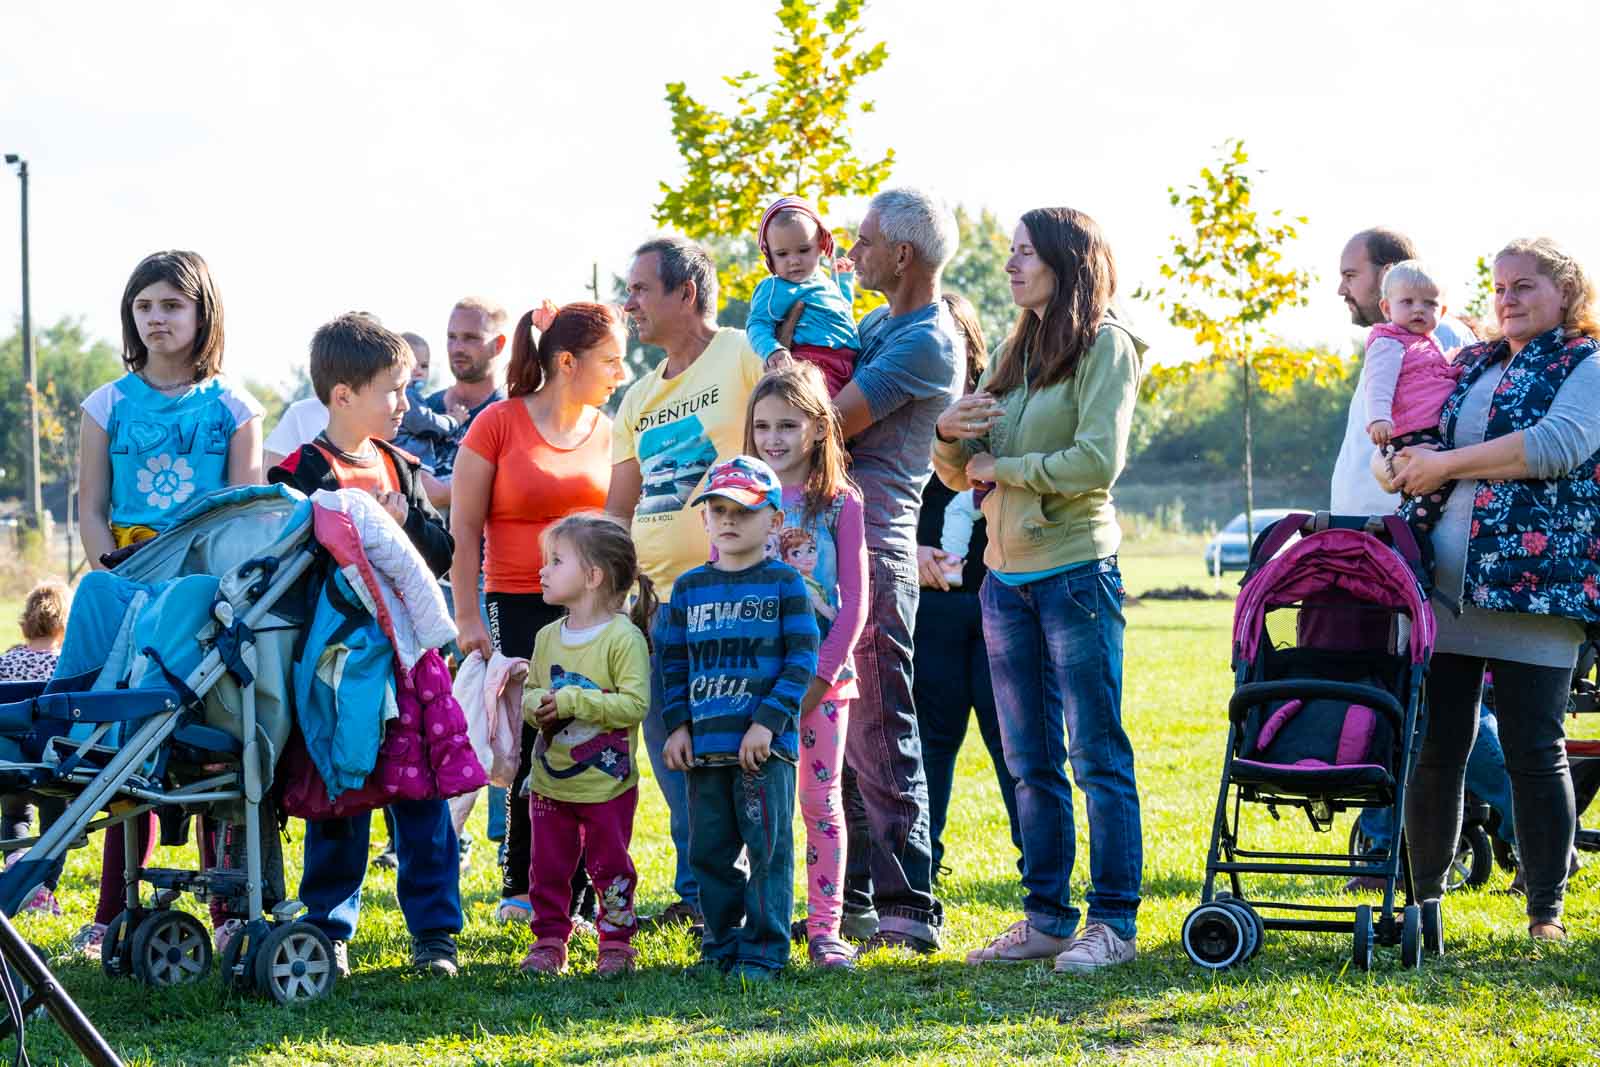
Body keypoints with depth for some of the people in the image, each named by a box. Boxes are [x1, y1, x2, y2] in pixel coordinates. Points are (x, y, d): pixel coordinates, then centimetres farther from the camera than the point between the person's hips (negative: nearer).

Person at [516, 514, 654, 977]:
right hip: (550, 781, 6)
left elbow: (635, 704, -20)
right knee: (548, 869, 9)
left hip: (606, 783, -6)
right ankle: (548, 942, 19)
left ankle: (616, 942, 16)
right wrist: (535, 704, -11)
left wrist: (573, 701, -24)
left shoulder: (623, 637, -14)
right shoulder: (547, 637, 6)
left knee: (609, 866, 4)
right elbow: (530, 693, 13)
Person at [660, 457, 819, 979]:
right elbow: (673, 662, 14)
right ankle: (722, 945, 19)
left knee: (767, 847, -2)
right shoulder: (689, 587, 12)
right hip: (704, 743, 4)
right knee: (709, 851, 9)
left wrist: (769, 721, -14)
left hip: (764, 745, -4)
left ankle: (763, 951, 5)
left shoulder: (785, 584, 0)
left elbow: (802, 661, -5)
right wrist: (678, 725, 2)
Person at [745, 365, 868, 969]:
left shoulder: (840, 504, -1)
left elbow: (854, 602, -3)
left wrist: (822, 675, -12)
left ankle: (825, 930, 6)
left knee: (821, 801, 1)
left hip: (821, 676, -2)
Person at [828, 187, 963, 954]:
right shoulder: (876, 323, 20)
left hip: (873, 548, -10)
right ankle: (850, 898, 17)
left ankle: (907, 907, -8)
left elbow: (830, 424, -15)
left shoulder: (928, 342, -11)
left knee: (877, 733, -9)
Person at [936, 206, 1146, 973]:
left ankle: (1113, 922, -1)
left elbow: (1099, 460, -17)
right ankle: (1047, 917, 15)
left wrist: (1003, 468, -8)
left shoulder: (1104, 346, -5)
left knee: (1096, 755, -4)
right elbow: (961, 473, 16)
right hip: (1007, 576, 7)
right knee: (1031, 760, 10)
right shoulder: (1014, 353, 15)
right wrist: (950, 435, -5)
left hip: (1076, 571, -7)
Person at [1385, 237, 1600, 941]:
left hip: (1531, 589, -6)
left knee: (1534, 754, -3)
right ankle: (1425, 894, 16)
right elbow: (1416, 449, 31)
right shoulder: (1469, 366, 20)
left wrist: (1447, 464, -12)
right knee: (1433, 748, 6)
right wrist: (1403, 469, 6)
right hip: (1442, 586, 6)